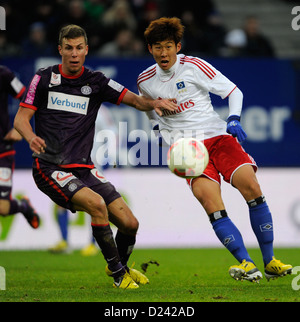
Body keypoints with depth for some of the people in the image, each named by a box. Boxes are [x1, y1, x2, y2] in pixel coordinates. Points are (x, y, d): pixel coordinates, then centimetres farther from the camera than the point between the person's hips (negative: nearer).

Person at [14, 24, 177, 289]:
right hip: (50, 167, -4)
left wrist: (153, 103, -19)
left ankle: (120, 265, 32)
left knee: (130, 224, -2)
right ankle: (118, 273, -14)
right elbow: (21, 117, 0)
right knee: (97, 203, -30)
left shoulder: (96, 82, 8)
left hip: (83, 168, 4)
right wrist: (31, 137, -22)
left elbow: (135, 100, 3)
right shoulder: (45, 78, 2)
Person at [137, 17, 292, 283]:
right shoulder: (145, 81, 8)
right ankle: (247, 265, -29)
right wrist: (161, 130, 12)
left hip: (218, 136, -1)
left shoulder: (193, 66, -1)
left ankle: (270, 262, -10)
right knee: (209, 200, -25)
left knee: (251, 186, -21)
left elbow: (234, 91, 3)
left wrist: (234, 119, -13)